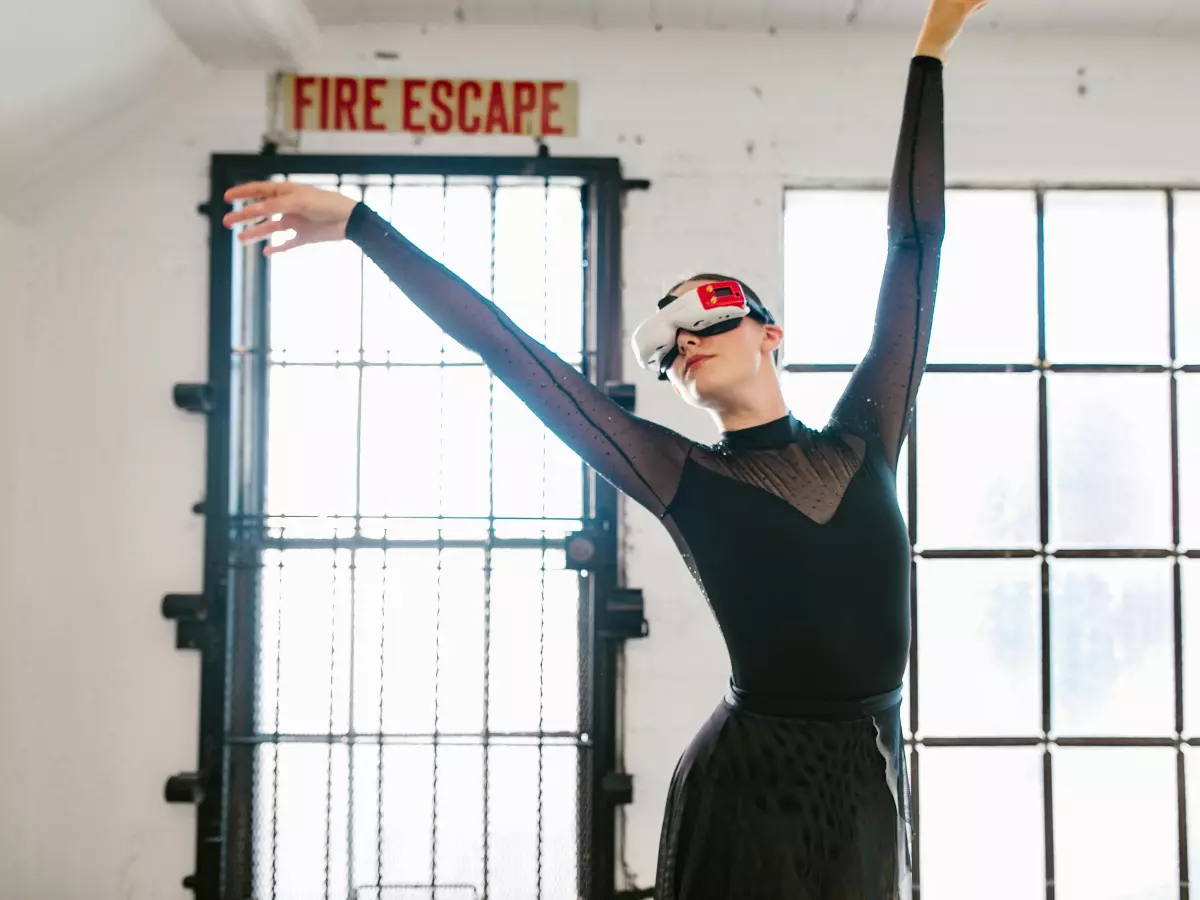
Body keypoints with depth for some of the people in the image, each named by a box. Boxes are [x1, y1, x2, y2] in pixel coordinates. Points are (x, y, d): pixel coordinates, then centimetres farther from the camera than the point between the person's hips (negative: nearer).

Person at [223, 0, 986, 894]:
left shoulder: (863, 439, 4)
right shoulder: (686, 481, -2)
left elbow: (916, 243, 6)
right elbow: (511, 351, -2)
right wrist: (358, 223, 0)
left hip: (870, 782, 3)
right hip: (747, 787, -3)